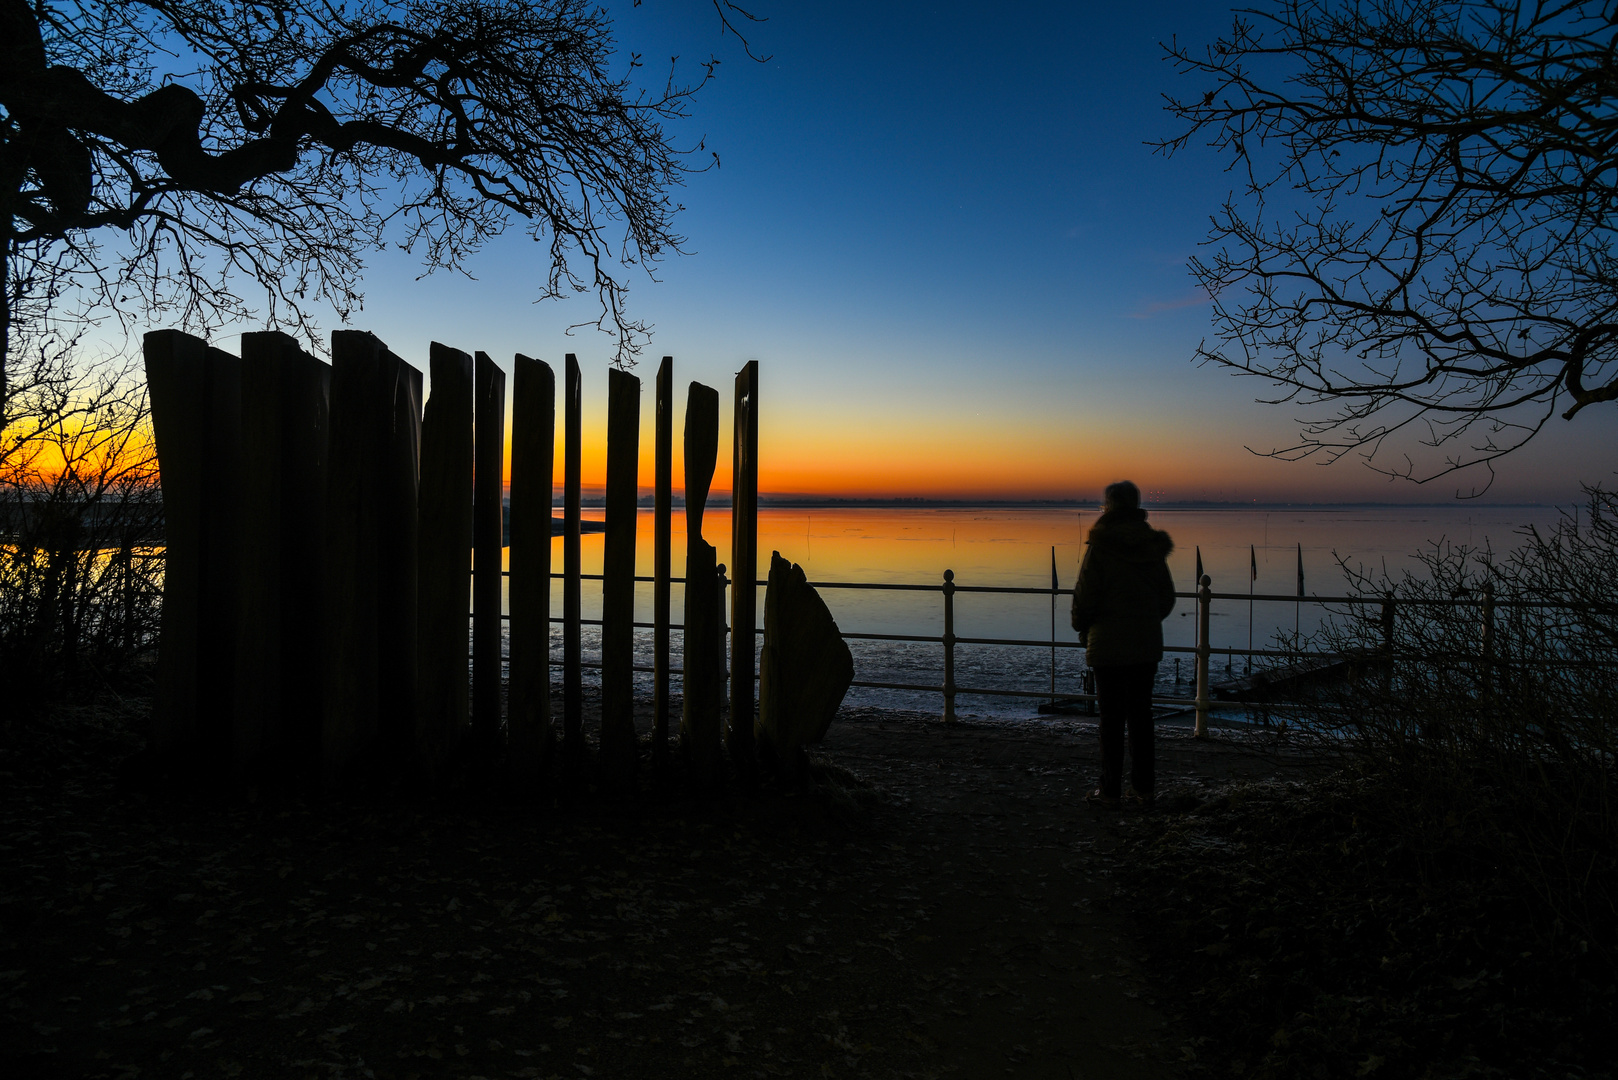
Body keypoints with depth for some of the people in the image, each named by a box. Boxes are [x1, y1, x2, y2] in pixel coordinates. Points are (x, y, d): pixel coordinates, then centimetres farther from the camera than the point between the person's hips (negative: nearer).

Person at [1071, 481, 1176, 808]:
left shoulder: (1101, 544, -12)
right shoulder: (1152, 546, 4)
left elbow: (1086, 593, -11)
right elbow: (1167, 596, 10)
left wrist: (1082, 626, 5)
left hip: (1109, 644, -5)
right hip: (1148, 644, 5)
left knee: (1112, 717, 1)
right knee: (1141, 713, 12)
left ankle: (1109, 790, 6)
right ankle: (1143, 787, 17)